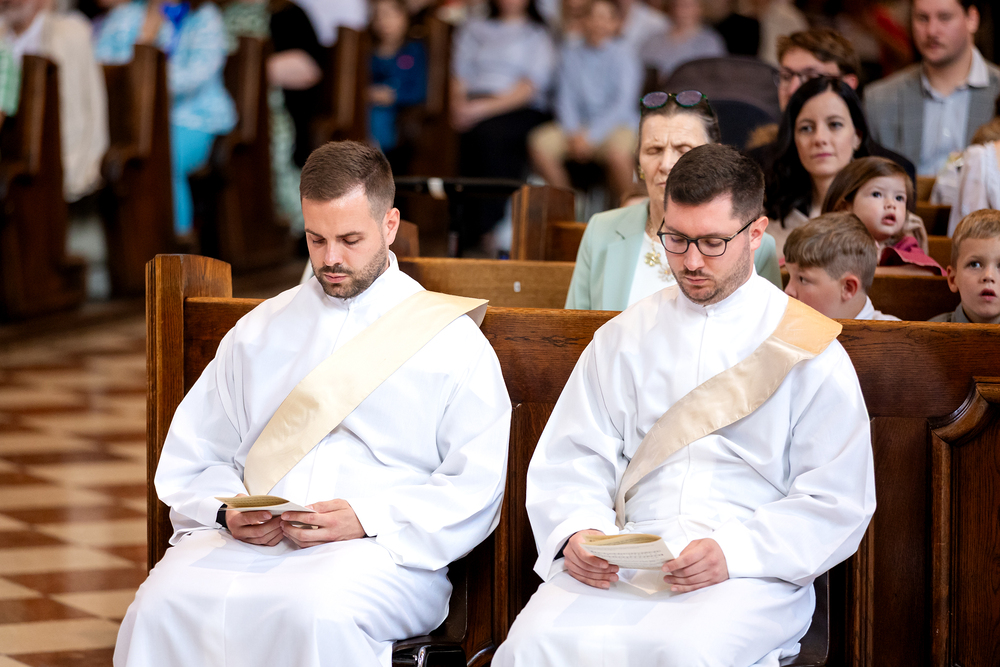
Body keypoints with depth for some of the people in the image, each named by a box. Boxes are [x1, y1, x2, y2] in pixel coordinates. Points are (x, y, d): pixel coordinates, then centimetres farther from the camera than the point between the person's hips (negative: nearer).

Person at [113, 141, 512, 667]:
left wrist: (368, 519, -13)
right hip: (248, 542, 3)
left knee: (314, 612, -38)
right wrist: (230, 512, -4)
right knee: (163, 604, -30)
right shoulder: (258, 332, 23)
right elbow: (191, 461, 20)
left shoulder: (452, 340, 11)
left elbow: (477, 486, 1)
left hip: (379, 552, -3)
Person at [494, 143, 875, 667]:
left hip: (747, 572, -2)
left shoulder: (807, 348, 7)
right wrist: (577, 531, -10)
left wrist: (733, 553, -15)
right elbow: (572, 460, 14)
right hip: (620, 565, 3)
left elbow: (837, 502, 1)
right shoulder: (625, 336, 19)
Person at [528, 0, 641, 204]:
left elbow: (623, 105, -12)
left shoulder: (623, 54, -6)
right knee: (539, 143, -22)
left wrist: (591, 137, -20)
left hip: (619, 124, -4)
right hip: (579, 125, 4)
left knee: (618, 152, -38)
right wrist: (573, 134, -11)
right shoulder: (572, 53, 7)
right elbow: (566, 98, 7)